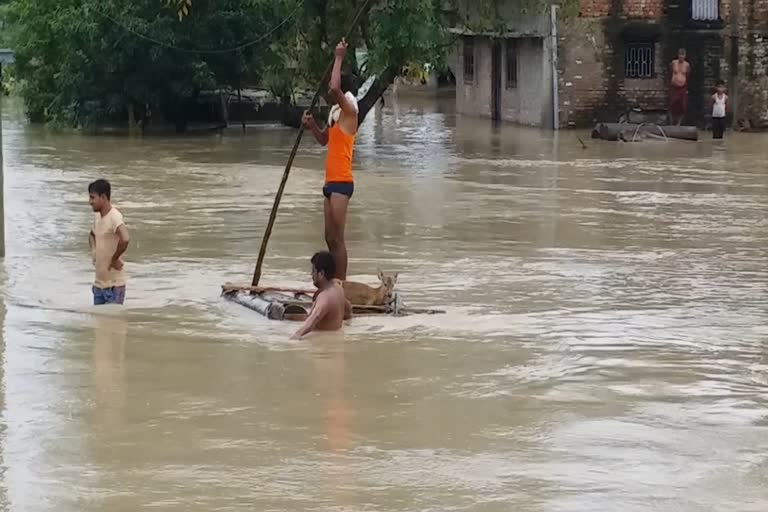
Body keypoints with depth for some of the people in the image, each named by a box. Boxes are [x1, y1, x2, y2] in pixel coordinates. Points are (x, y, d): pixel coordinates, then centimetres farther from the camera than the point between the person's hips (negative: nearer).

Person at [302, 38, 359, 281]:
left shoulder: (350, 112, -9)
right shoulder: (336, 114, 17)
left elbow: (335, 88, -26)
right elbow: (324, 140, 30)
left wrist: (339, 58, -17)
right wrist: (312, 126, 12)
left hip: (341, 182, -9)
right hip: (331, 182, 9)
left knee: (337, 238, -10)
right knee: (330, 238, 11)